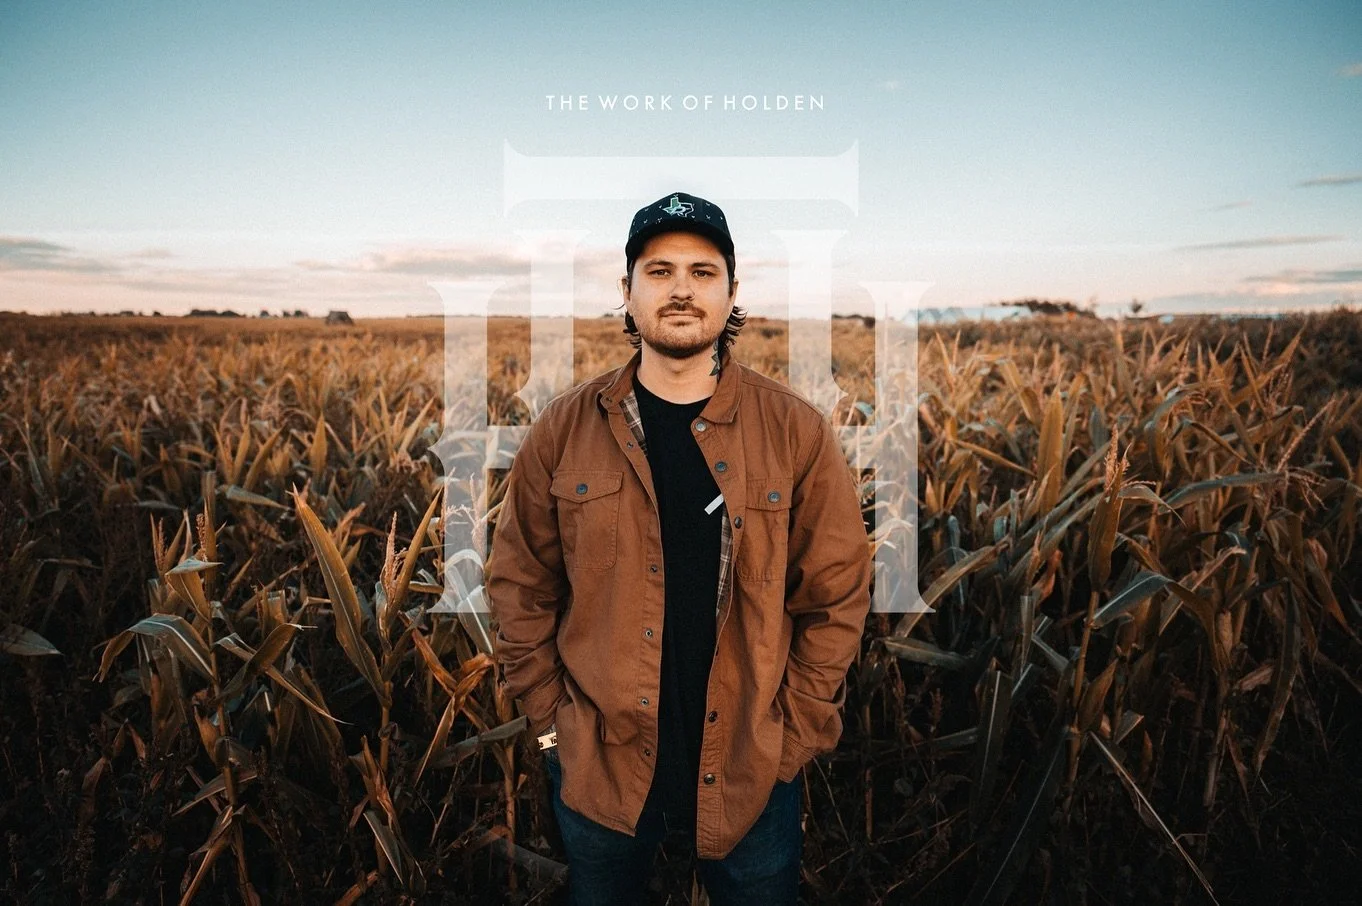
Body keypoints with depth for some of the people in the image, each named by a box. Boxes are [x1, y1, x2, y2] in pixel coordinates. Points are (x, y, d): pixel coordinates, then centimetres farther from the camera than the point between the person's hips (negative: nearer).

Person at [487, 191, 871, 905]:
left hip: (752, 766, -1)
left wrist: (793, 733, -5)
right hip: (598, 764, 1)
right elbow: (520, 586, 1)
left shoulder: (796, 431, -8)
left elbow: (836, 596, -4)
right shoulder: (564, 429, -5)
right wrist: (552, 717, -2)